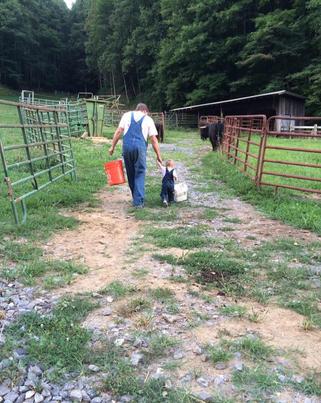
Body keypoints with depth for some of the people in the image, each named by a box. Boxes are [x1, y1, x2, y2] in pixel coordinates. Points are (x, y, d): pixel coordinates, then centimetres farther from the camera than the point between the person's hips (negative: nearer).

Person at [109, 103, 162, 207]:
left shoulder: (127, 115, 17)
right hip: (140, 147, -2)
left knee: (130, 174, 13)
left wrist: (112, 146, 9)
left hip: (127, 146, 2)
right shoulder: (148, 119, 13)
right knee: (140, 174, 4)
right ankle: (138, 201, -1)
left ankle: (135, 198, 24)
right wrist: (158, 156, 13)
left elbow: (118, 131, 7)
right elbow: (154, 140, 8)